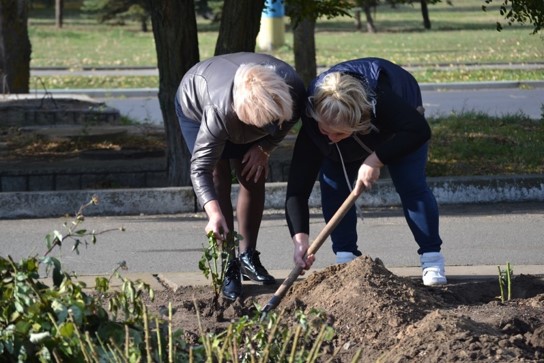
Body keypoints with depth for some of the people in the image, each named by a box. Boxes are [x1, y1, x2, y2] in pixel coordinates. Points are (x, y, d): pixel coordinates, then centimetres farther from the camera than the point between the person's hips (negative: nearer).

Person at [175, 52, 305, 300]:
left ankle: (248, 257, 15)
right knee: (220, 181, -15)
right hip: (195, 107, -5)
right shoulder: (219, 112, -48)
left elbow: (290, 119, -10)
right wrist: (214, 213, -56)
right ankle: (229, 268, -12)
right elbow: (200, 168, -44)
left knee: (254, 180, 1)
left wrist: (265, 149, -18)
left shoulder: (292, 86, -37)